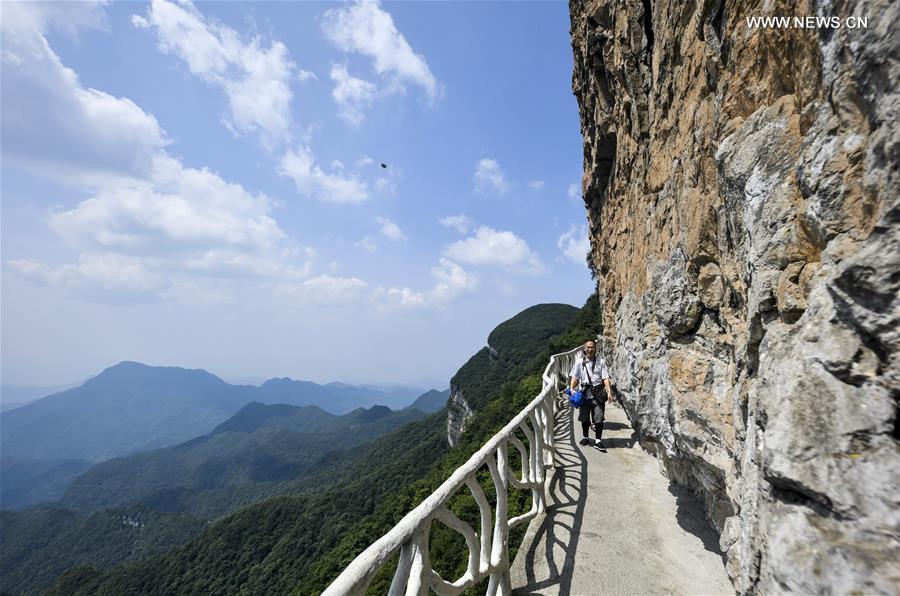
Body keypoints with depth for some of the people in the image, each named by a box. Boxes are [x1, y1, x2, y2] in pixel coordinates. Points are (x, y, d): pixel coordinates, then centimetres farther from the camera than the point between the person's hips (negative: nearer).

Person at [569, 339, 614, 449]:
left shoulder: (601, 361, 1)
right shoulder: (580, 362, 2)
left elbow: (605, 378, -2)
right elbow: (574, 377, 1)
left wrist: (609, 391, -12)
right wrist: (571, 388, -13)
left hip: (598, 394, -1)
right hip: (584, 394, 1)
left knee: (599, 418, -1)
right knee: (584, 418, 13)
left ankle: (598, 441, 10)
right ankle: (585, 438, 31)